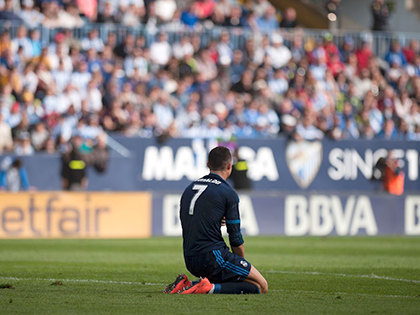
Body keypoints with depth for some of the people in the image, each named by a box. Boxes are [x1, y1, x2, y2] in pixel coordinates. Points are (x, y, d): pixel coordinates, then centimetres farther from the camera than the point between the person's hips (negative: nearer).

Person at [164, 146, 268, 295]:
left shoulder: (189, 189, 15)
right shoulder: (228, 193, -6)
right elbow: (236, 239, -4)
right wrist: (242, 262, 12)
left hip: (190, 262, 8)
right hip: (213, 257, -8)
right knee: (261, 286, -3)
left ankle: (188, 285, 5)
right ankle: (212, 288, -19)